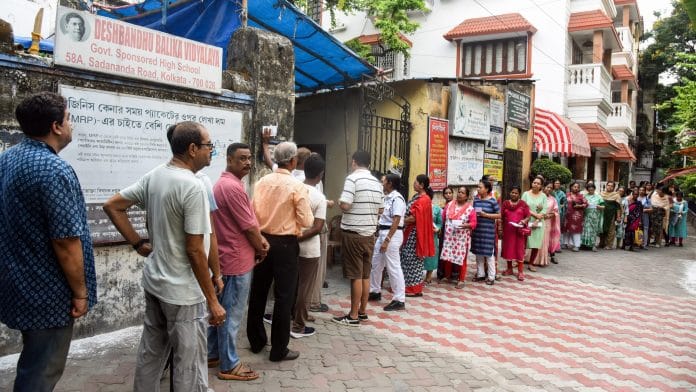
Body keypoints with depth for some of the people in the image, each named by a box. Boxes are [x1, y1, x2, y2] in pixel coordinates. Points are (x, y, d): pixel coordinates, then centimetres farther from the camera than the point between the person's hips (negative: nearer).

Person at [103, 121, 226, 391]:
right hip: (183, 292, -8)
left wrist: (139, 244, 9)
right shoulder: (193, 187, -22)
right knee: (189, 365, 6)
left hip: (153, 281, 9)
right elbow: (195, 251, -22)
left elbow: (112, 206, 9)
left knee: (150, 353, 22)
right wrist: (212, 300, -16)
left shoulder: (153, 176, 2)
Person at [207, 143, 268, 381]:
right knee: (232, 313, 0)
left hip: (225, 257, 11)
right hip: (237, 260, -11)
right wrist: (261, 249, -3)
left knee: (219, 309, 18)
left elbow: (248, 221, 16)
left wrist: (260, 239, 3)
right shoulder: (233, 187, -21)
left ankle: (212, 354, 30)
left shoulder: (224, 183, 13)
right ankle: (229, 366, 11)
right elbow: (248, 227, -19)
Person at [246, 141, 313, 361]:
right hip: (285, 244, -5)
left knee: (258, 291, 15)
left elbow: (253, 212, 6)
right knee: (284, 296, 3)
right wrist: (307, 214, 9)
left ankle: (256, 341, 29)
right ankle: (279, 350, 10)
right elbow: (307, 221, -11)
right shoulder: (297, 186, -13)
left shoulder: (261, 182, 2)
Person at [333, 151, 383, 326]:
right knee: (365, 275, 13)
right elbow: (379, 210, 14)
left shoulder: (352, 178, -12)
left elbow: (345, 205, -19)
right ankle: (362, 312, 22)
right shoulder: (377, 183, 9)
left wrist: (339, 201, 1)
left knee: (356, 276, -2)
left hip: (353, 233, -7)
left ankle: (353, 316, 4)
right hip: (370, 234, 7)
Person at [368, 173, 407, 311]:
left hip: (392, 234, -10)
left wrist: (387, 240, -24)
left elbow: (396, 222, -21)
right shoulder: (387, 198, 13)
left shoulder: (397, 199, -16)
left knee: (393, 267, -5)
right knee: (375, 263, 17)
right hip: (383, 233, 10)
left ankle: (399, 300, 2)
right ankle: (375, 291, 33)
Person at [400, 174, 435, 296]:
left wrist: (401, 221, -9)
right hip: (409, 232, 10)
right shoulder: (417, 197, 13)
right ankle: (408, 285, 22)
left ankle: (415, 289, 7)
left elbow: (414, 218, -21)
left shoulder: (423, 200, -18)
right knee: (407, 259, 13)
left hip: (415, 234, -10)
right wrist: (402, 220, 1)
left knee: (413, 260, -2)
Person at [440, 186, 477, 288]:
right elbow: (443, 217, 10)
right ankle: (447, 276, 26)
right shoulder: (449, 204, 6)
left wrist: (465, 225, -24)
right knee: (447, 256, 9)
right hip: (449, 236, 3)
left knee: (461, 258, 1)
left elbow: (473, 223, -8)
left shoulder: (470, 208, -5)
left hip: (462, 238, -3)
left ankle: (461, 280, 11)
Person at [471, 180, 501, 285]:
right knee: (478, 252, 11)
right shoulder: (476, 200, 7)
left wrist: (485, 215, -16)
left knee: (489, 252, 0)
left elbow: (499, 215, -7)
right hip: (477, 229, 5)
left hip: (488, 230, -5)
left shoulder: (492, 201, -8)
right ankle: (480, 274, 24)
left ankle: (491, 276, 9)